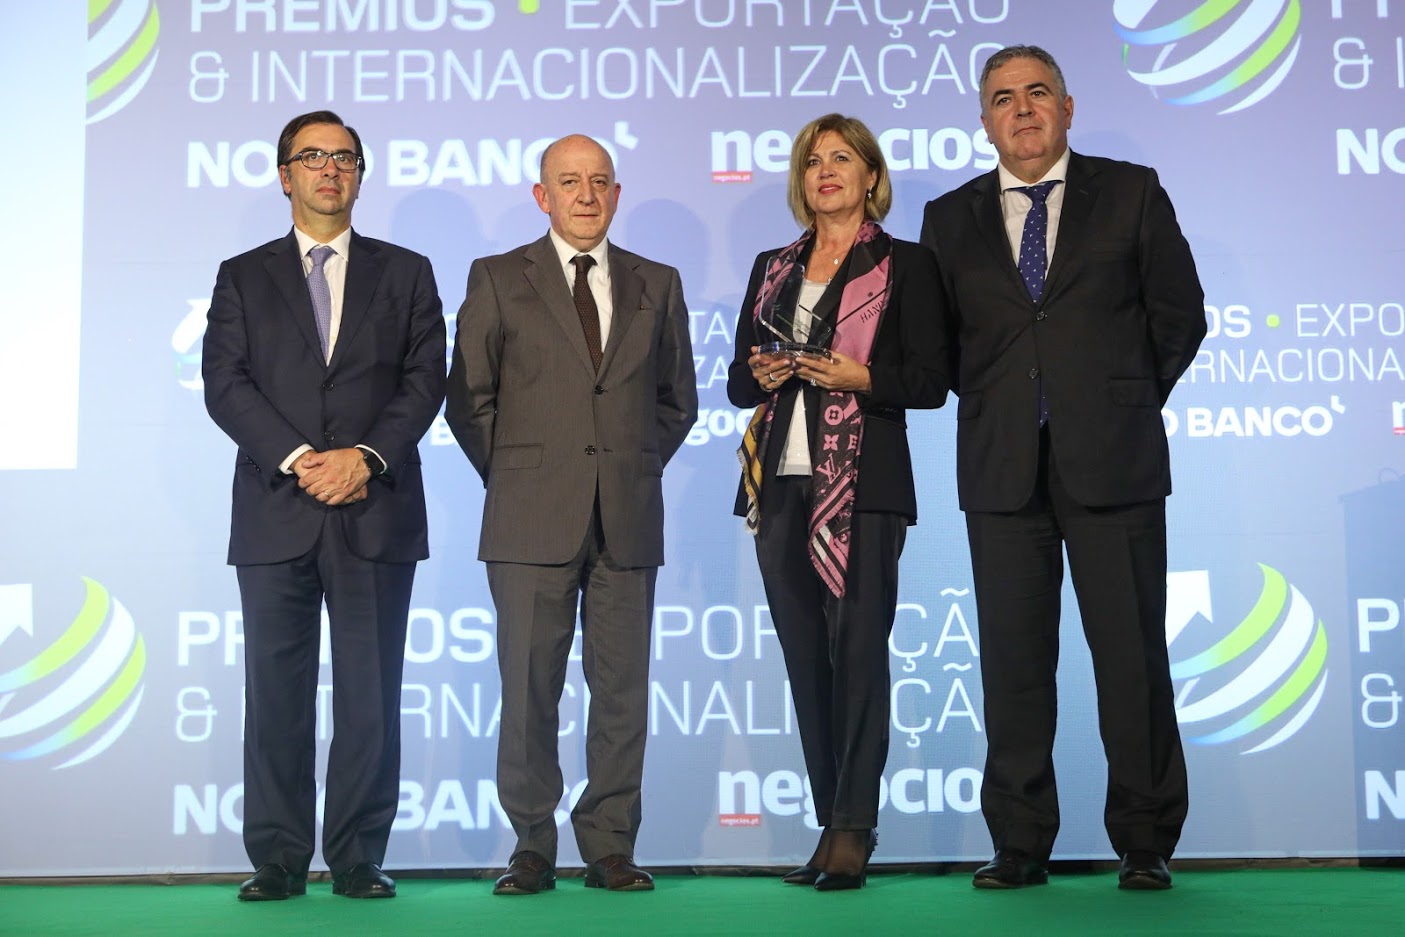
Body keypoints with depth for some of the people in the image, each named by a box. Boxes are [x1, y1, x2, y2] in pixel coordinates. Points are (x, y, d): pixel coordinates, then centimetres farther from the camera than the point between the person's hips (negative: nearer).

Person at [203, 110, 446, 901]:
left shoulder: (406, 273, 14)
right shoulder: (243, 277, 14)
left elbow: (425, 379, 3)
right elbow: (225, 384, 2)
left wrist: (367, 456, -12)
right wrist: (297, 460, -12)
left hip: (376, 511, 0)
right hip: (275, 511, 1)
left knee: (371, 694, 0)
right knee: (277, 693, 2)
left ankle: (359, 858, 8)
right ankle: (278, 858, 9)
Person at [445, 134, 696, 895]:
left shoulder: (657, 286, 13)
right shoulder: (498, 280, 7)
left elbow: (677, 401, 19)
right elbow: (468, 399, 7)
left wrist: (634, 472, 10)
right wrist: (514, 481, 4)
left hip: (627, 521, 2)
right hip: (531, 521, -2)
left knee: (622, 690, 3)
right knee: (529, 690, 0)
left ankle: (610, 848, 14)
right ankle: (533, 850, 11)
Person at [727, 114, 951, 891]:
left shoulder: (904, 265, 5)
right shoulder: (772, 269, 19)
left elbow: (930, 381, -1)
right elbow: (736, 380, 18)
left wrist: (857, 375, -16)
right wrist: (762, 373, -3)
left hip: (862, 483, -5)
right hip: (780, 484, 5)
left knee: (857, 648, -10)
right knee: (805, 658, 5)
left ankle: (853, 829, -6)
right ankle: (832, 824, 11)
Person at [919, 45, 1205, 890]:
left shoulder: (1131, 193, 6)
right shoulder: (951, 218, 12)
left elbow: (1179, 314, 8)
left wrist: (1128, 406, 8)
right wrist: (992, 406, 7)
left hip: (1112, 462, -2)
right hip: (1002, 468, 2)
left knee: (1132, 653, 1)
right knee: (1013, 660, 4)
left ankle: (1145, 842, 12)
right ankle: (1021, 845, 12)